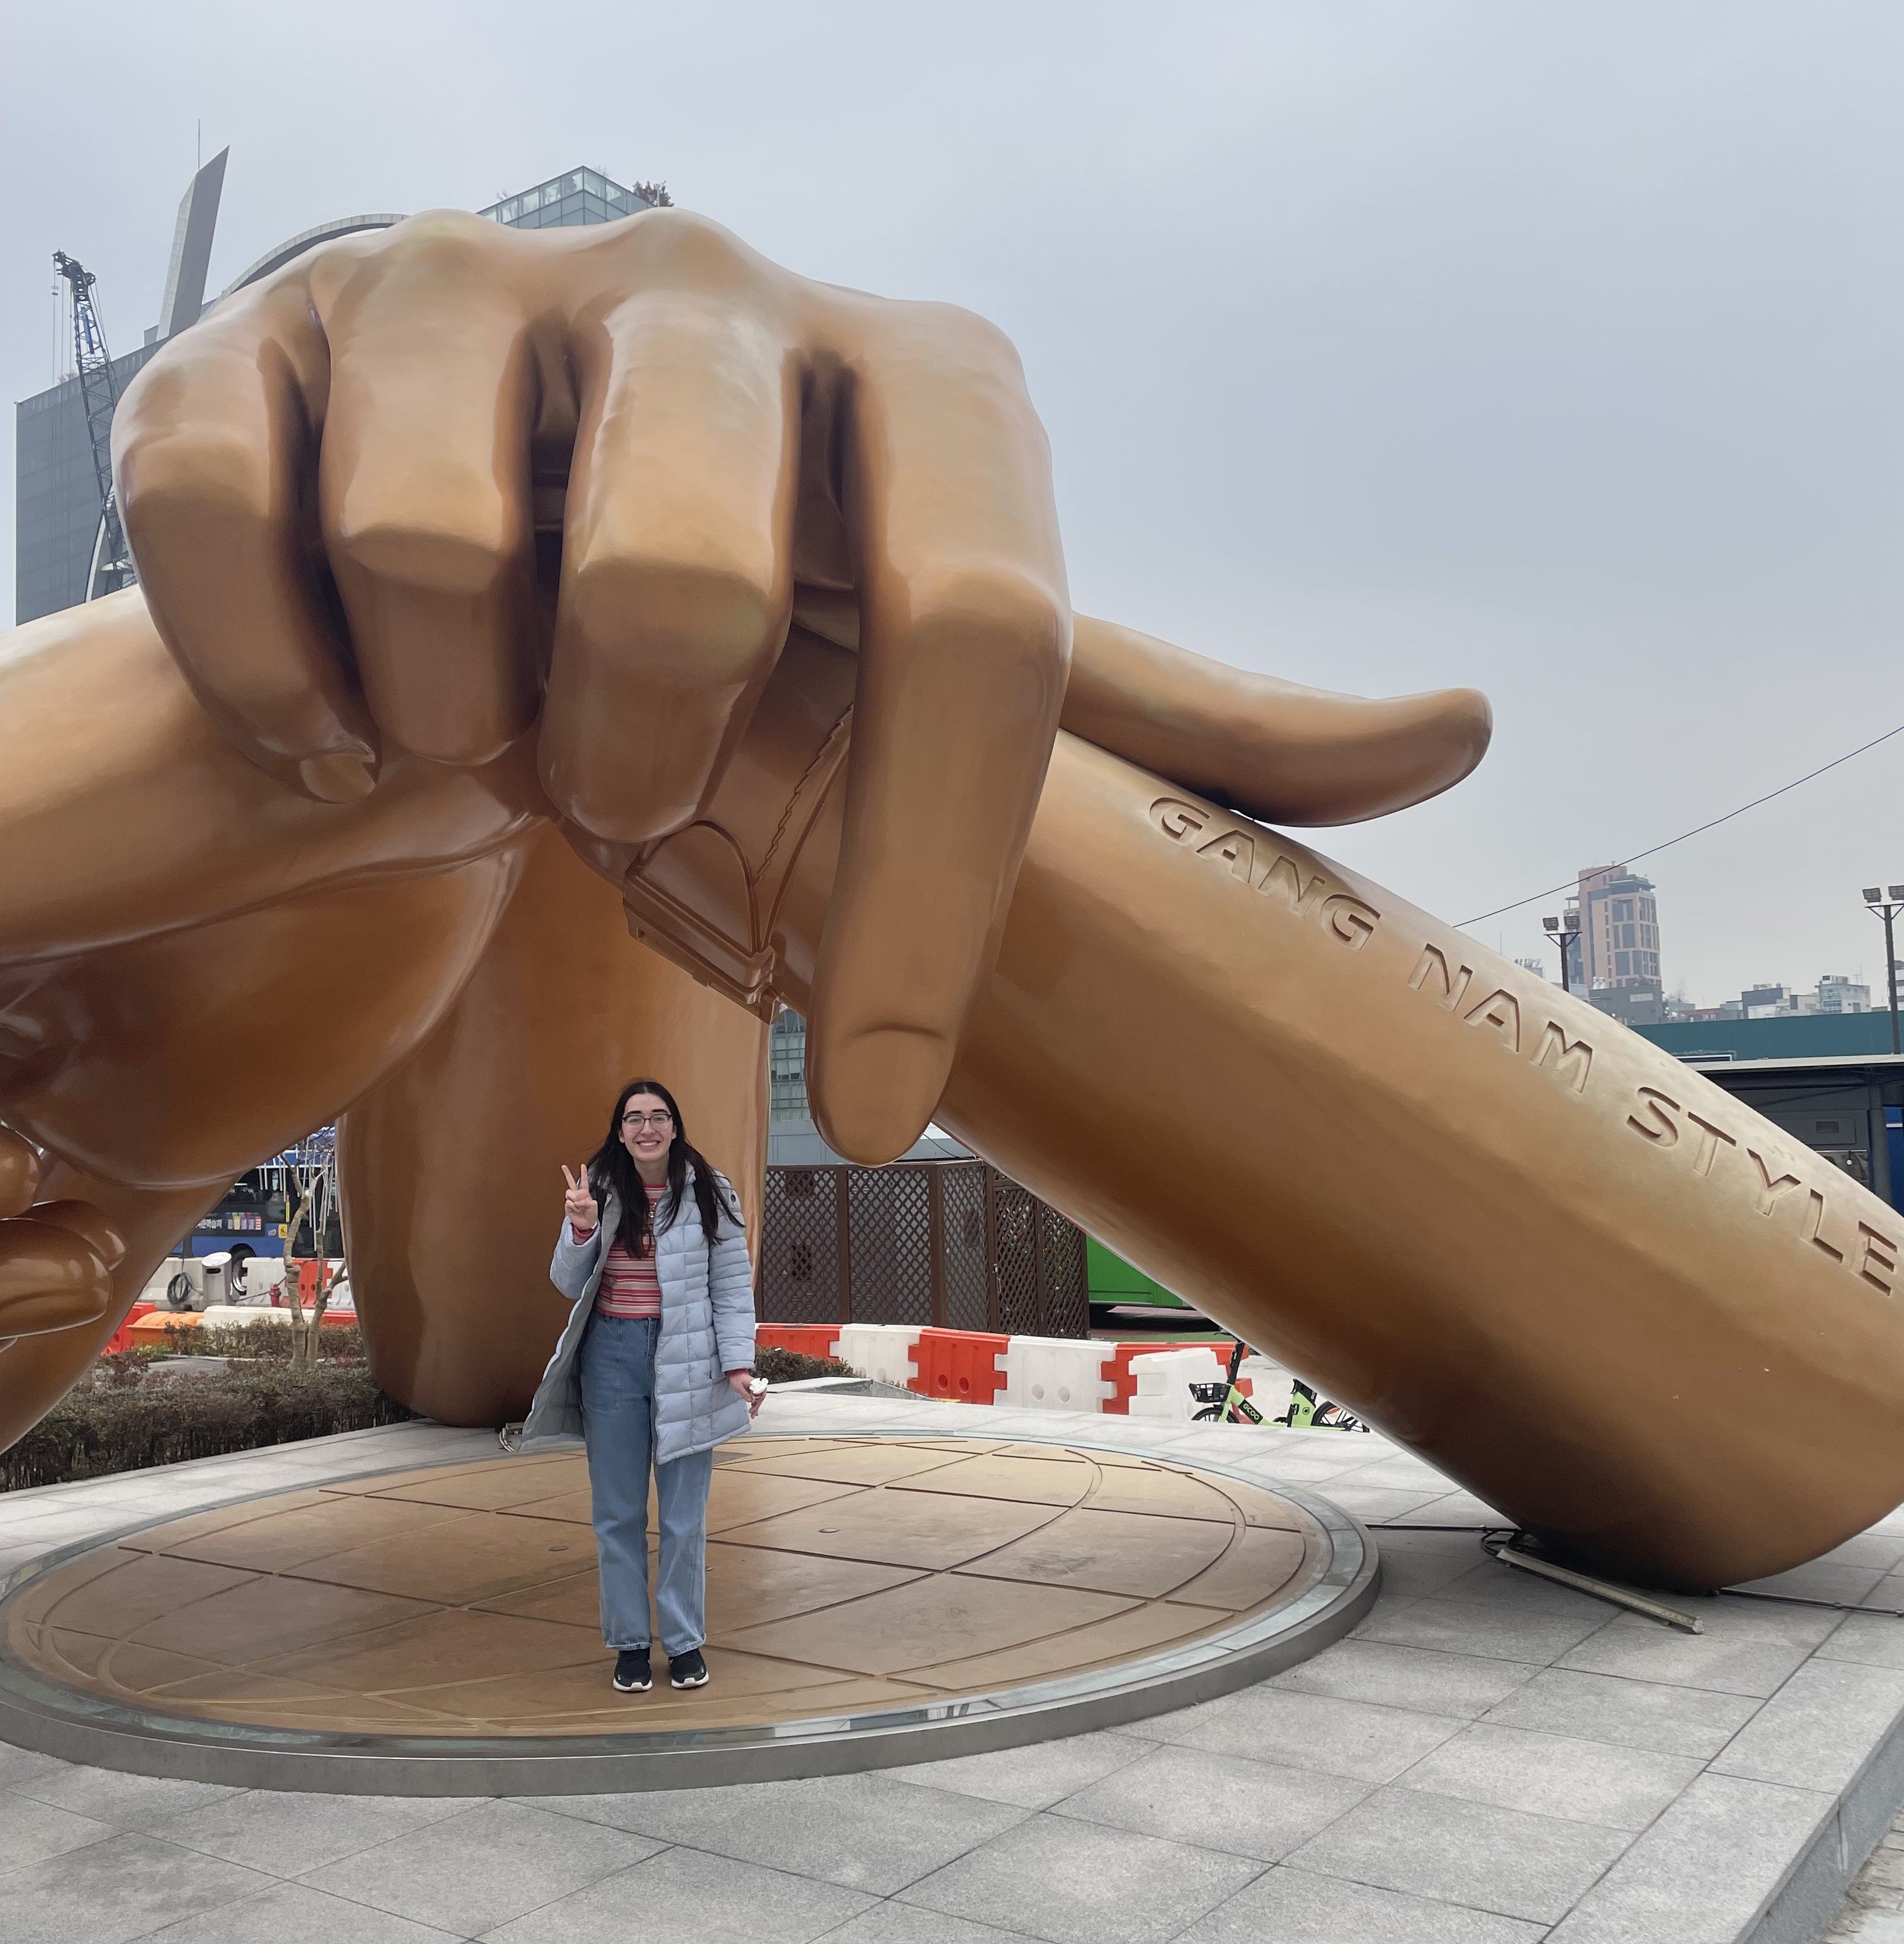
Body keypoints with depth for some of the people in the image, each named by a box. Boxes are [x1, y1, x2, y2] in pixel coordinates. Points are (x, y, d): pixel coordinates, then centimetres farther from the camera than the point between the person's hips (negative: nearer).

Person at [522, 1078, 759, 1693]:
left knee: (684, 1514, 7)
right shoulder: (598, 1189, 0)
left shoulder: (709, 1194, -4)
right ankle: (630, 1642, 25)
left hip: (686, 1359, -2)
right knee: (617, 1512, 11)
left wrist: (738, 1364, -9)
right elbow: (568, 1284, 5)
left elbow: (732, 1285, -2)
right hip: (613, 1356, 2)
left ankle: (685, 1640, 23)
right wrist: (581, 1230, -13)